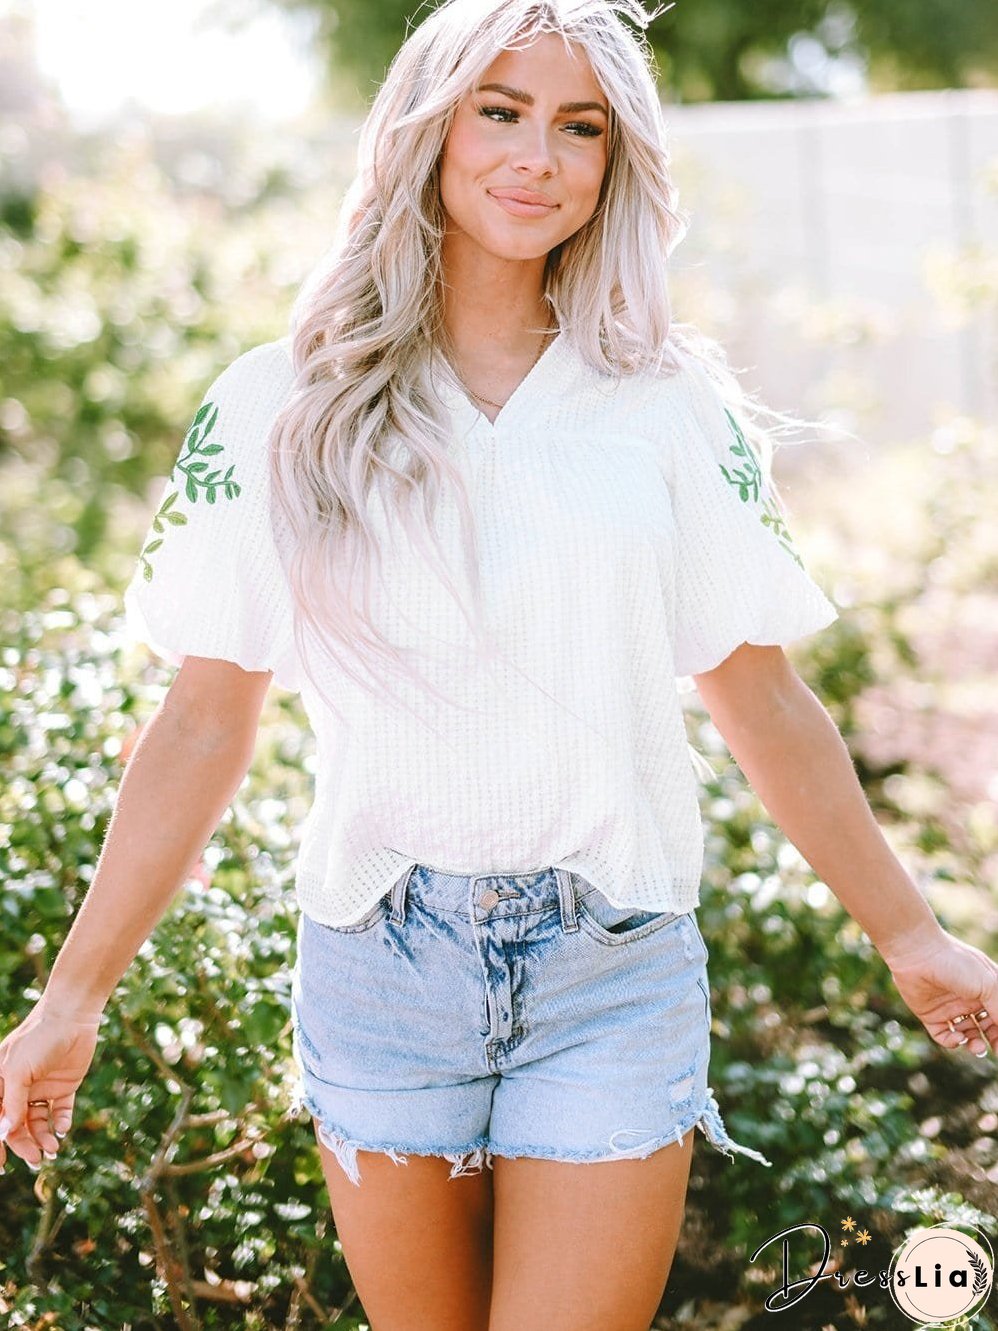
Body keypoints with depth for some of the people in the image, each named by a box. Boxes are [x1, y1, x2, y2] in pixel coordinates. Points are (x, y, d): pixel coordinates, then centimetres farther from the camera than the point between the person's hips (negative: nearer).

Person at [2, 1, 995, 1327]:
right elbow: (204, 724, 2)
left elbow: (761, 701, 9)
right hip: (378, 959, 0)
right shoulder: (279, 409, 1)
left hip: (616, 969, 0)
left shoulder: (675, 408, 3)